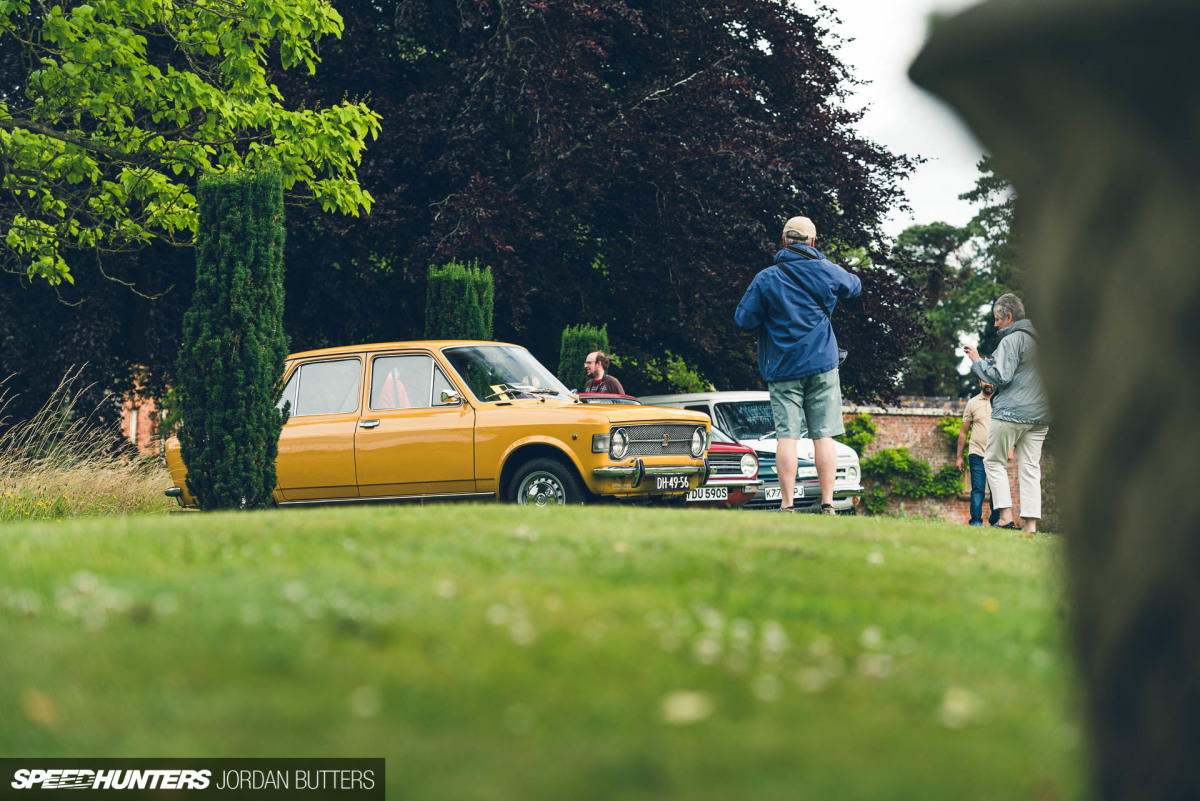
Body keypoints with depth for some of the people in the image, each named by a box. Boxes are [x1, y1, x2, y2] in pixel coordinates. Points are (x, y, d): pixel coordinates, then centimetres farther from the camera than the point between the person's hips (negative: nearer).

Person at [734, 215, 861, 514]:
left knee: (786, 435, -4)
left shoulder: (766, 279, -2)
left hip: (782, 368, -1)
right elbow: (854, 285, 25)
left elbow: (743, 319, -3)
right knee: (823, 436, 1)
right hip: (822, 365, 1)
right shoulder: (827, 271, 4)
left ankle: (786, 504, -8)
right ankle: (827, 504, -3)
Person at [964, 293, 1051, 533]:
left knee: (994, 462, 4)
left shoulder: (1011, 340, -11)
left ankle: (1005, 516, -7)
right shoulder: (1039, 339, 15)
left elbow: (1001, 376, -17)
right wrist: (984, 361, 23)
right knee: (1030, 468, 5)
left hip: (1011, 413, -7)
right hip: (1040, 415, 7)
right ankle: (1030, 522, -1)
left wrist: (978, 361, -4)